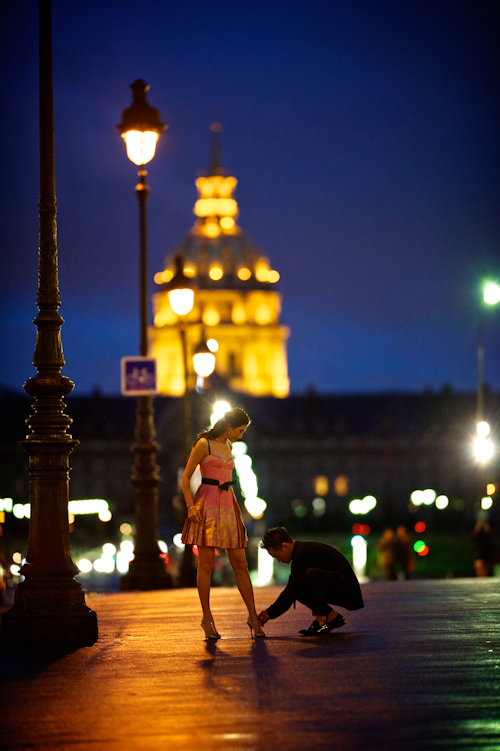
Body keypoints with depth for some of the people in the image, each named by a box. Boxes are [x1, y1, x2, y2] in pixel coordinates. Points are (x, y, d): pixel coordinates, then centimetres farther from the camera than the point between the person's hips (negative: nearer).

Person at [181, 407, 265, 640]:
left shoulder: (228, 446, 16)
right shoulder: (203, 444, -6)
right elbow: (185, 477, -5)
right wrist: (190, 506, -16)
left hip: (228, 506, 7)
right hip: (207, 506, -6)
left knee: (240, 564, 3)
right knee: (206, 563, -4)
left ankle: (253, 616, 5)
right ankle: (207, 619, 2)